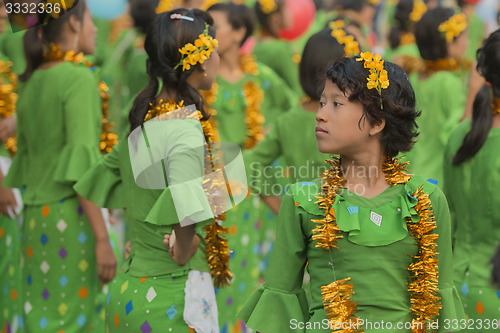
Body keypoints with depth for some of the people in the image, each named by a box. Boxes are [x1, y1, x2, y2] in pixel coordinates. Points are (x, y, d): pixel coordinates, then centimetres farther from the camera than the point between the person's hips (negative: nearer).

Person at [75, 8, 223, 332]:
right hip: (174, 293, -8)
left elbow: (95, 185, 19)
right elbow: (184, 205, -35)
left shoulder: (139, 126, 7)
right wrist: (182, 253, -17)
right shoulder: (185, 129, -18)